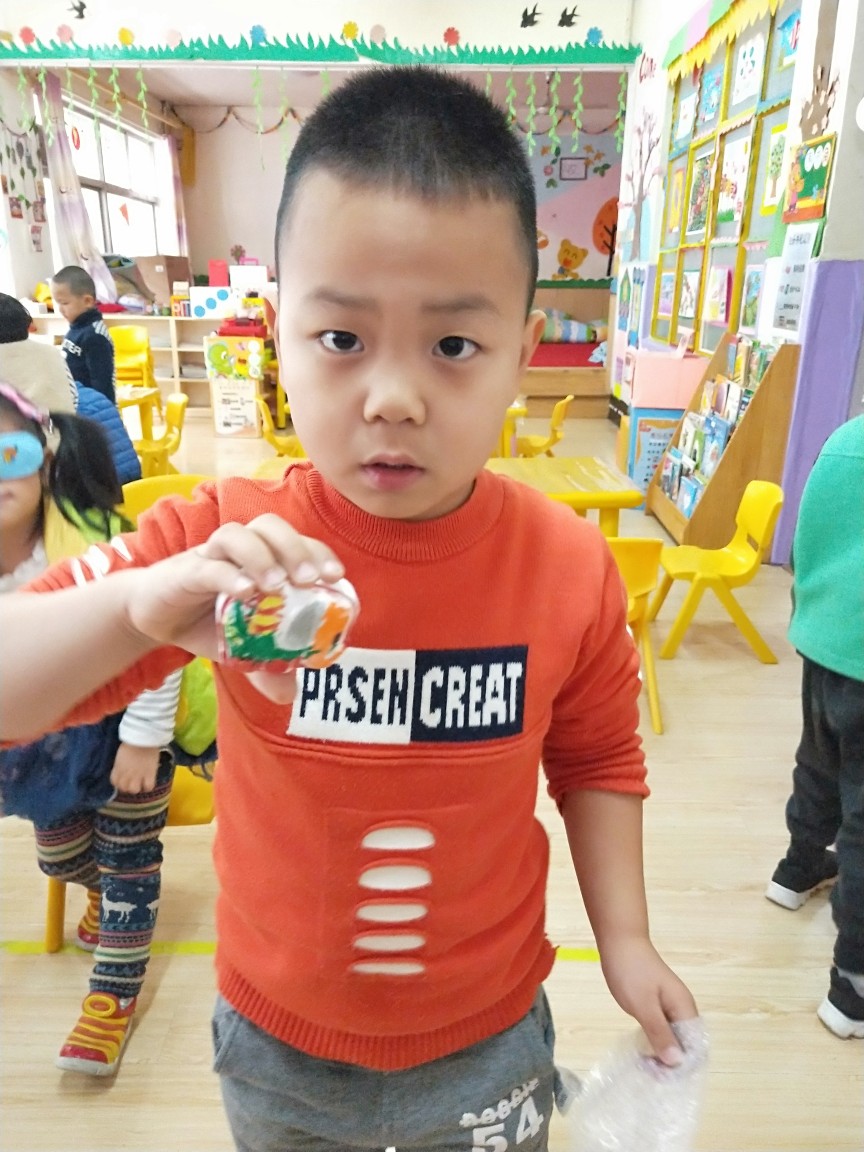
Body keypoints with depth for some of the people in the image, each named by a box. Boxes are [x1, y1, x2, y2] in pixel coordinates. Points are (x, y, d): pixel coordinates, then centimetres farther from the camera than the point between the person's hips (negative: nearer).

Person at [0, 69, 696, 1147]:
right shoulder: (219, 541, -22)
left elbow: (597, 761, -3)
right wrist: (133, 607, -39)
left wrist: (625, 937, -6)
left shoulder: (568, 565, -19)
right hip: (277, 1040, 1)